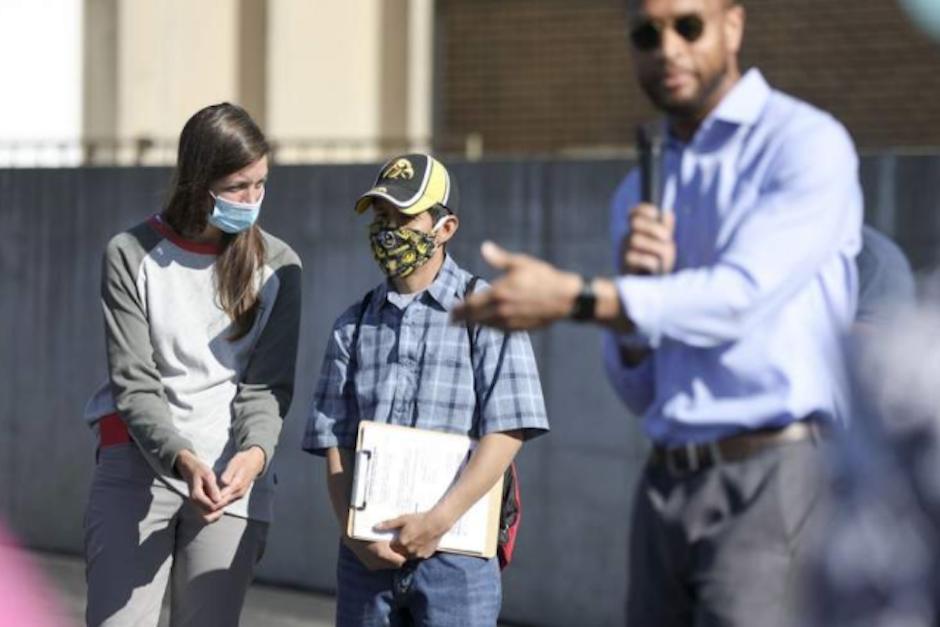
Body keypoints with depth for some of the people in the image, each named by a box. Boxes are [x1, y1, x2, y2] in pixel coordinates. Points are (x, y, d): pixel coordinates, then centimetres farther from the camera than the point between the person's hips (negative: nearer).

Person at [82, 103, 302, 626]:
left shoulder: (277, 266, 5)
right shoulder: (132, 255, 0)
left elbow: (269, 385, 1)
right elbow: (134, 382, -4)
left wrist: (254, 452, -21)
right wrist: (180, 459, -22)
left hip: (234, 473, 1)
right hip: (137, 468, -1)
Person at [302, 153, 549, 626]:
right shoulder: (353, 325, 13)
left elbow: (507, 433, -8)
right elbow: (333, 444, 9)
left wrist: (440, 519, -16)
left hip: (455, 548, -4)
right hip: (366, 550, 4)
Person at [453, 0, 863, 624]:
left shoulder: (807, 145, -4)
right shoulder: (640, 193, 18)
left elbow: (741, 294, -18)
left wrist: (573, 298, -22)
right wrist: (638, 283, -3)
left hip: (771, 481, -7)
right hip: (666, 486, 7)